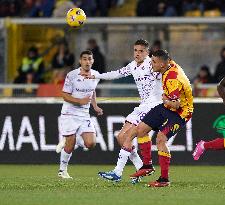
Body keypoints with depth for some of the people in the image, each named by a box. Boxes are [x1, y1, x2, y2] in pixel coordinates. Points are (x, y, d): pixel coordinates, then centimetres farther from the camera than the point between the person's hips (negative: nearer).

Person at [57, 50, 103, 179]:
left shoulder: (96, 75, 4)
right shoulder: (72, 75, -12)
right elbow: (65, 95, -9)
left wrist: (95, 106, 12)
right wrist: (80, 101, -21)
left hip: (84, 114, 5)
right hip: (70, 114, -5)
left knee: (91, 144, -8)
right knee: (70, 145, -5)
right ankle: (62, 170, 15)